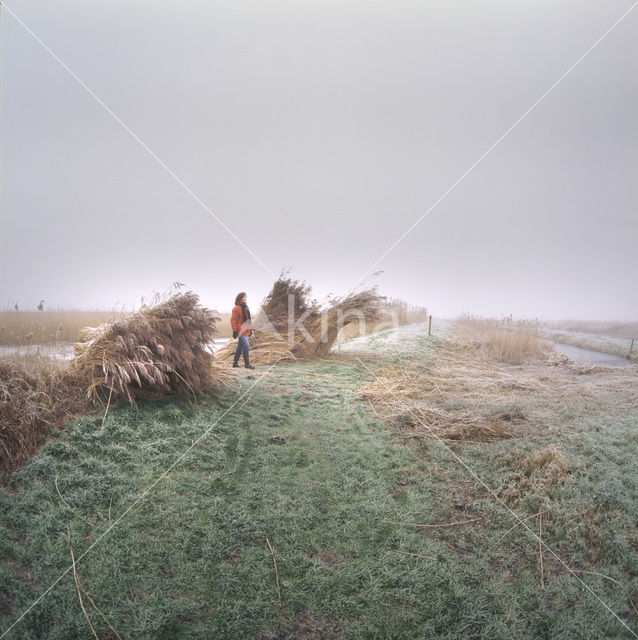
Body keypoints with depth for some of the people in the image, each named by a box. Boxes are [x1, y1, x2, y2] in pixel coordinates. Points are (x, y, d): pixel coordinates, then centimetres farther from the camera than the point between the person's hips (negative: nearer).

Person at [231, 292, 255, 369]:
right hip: (240, 331, -9)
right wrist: (234, 330, -18)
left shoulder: (245, 307, 15)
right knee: (246, 346, -12)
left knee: (240, 347, 14)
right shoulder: (236, 308, -12)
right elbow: (233, 320, -13)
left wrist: (250, 329, 21)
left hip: (245, 331, 9)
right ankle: (247, 364, -7)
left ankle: (235, 363, 22)